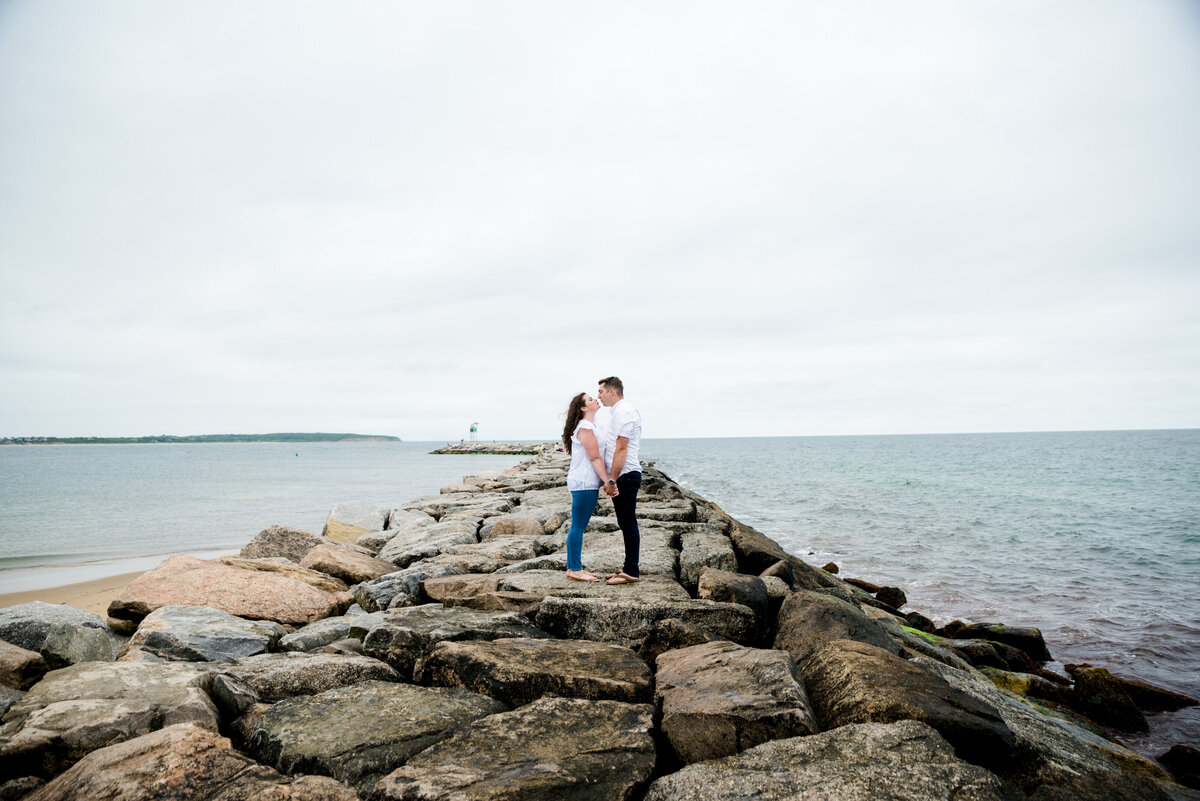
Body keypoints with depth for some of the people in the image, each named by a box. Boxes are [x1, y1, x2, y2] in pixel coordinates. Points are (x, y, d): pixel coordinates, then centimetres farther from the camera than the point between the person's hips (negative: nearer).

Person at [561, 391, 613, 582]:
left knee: (579, 527, 12)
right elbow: (595, 459, -17)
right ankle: (574, 569, 0)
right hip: (584, 483, -10)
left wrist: (606, 481, 19)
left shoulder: (590, 426, 18)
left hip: (589, 482, 10)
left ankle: (575, 568, 17)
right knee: (578, 527, -5)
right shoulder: (585, 427, -14)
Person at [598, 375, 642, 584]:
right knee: (626, 523, 14)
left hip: (625, 475, -10)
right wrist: (610, 479, 19)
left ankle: (632, 572, 0)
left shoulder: (623, 412, -14)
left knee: (628, 523, -5)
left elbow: (621, 449, -20)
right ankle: (630, 567, 21)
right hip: (623, 476, 10)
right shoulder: (619, 411, 19)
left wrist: (611, 479, -20)